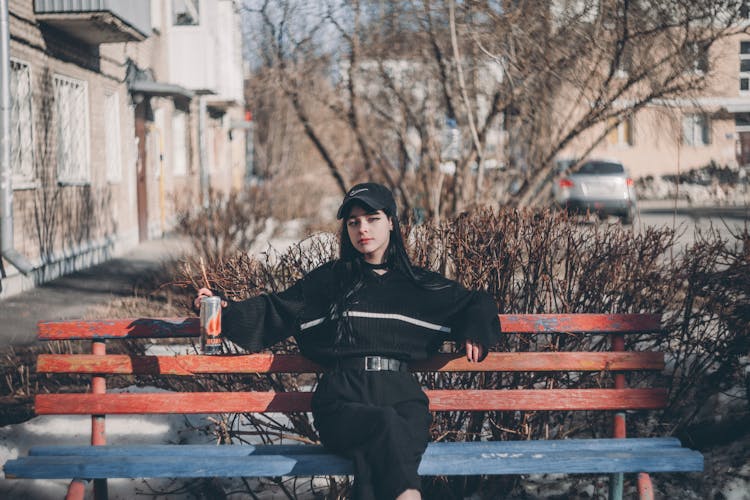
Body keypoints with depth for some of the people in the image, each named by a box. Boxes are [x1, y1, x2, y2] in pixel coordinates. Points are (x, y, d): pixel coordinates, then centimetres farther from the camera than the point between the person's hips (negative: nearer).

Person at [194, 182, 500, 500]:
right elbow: (274, 314, 18)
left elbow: (476, 304, 35)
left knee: (378, 459, -36)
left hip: (401, 395, 1)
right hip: (343, 399, -1)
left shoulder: (420, 286, 24)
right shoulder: (329, 280, 20)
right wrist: (226, 310, 2)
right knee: (386, 424, -38)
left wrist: (474, 332, 14)